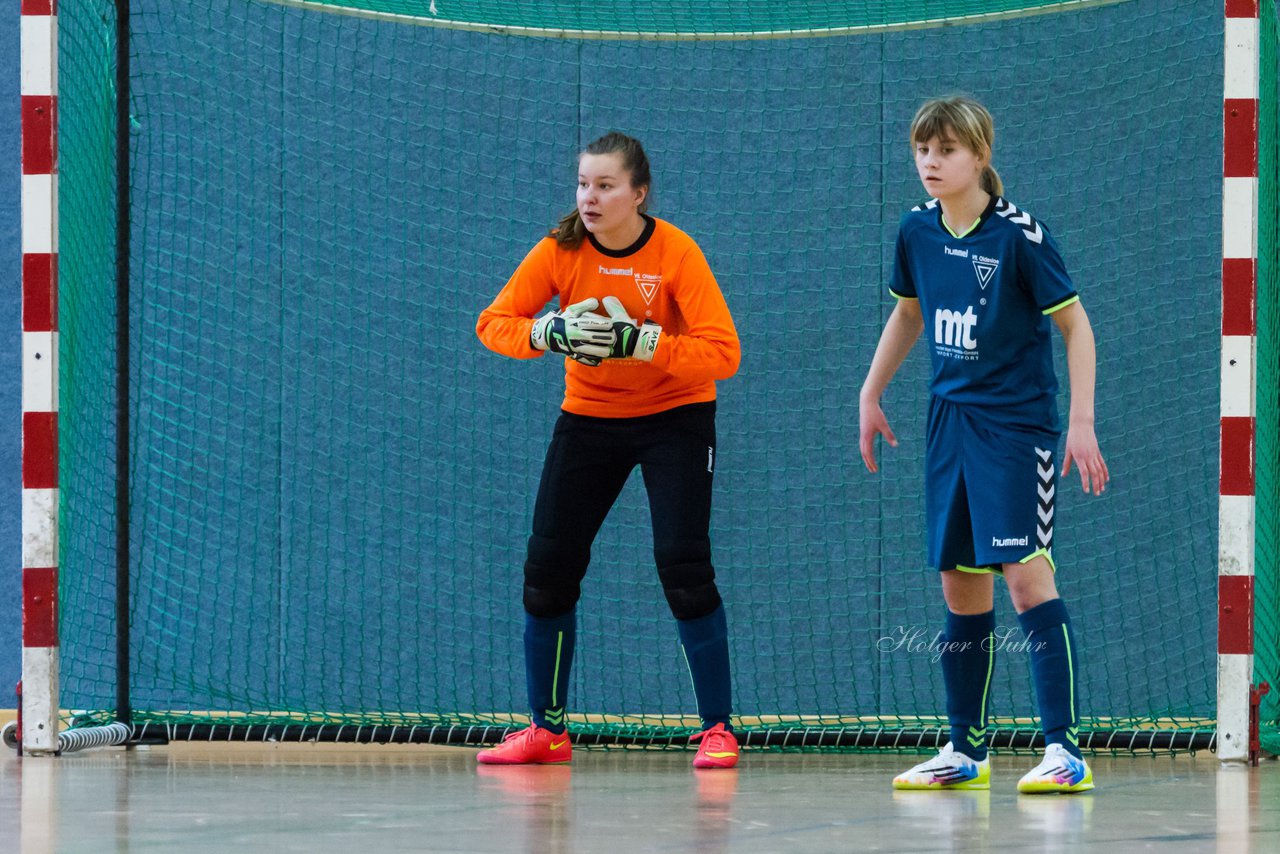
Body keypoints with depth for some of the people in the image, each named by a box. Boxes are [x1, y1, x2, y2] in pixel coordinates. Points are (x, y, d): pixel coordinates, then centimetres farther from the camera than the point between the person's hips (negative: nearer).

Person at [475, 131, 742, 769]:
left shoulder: (675, 252, -19)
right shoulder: (562, 250, -12)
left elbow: (723, 352, -25)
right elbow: (493, 323, -11)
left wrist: (638, 340, -36)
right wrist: (552, 331, -30)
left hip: (674, 415, -3)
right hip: (589, 416, 3)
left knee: (683, 565, -16)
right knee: (548, 564, -2)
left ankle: (717, 728, -6)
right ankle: (547, 728, 11)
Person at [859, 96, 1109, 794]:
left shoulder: (1019, 235, -13)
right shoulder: (917, 232, 5)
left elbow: (1076, 324, -8)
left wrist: (1082, 422, -13)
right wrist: (870, 396, 23)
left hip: (1016, 422, -6)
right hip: (950, 421, 6)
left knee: (1024, 572, -15)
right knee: (960, 584, 7)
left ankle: (1064, 748, -16)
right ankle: (966, 751, 14)